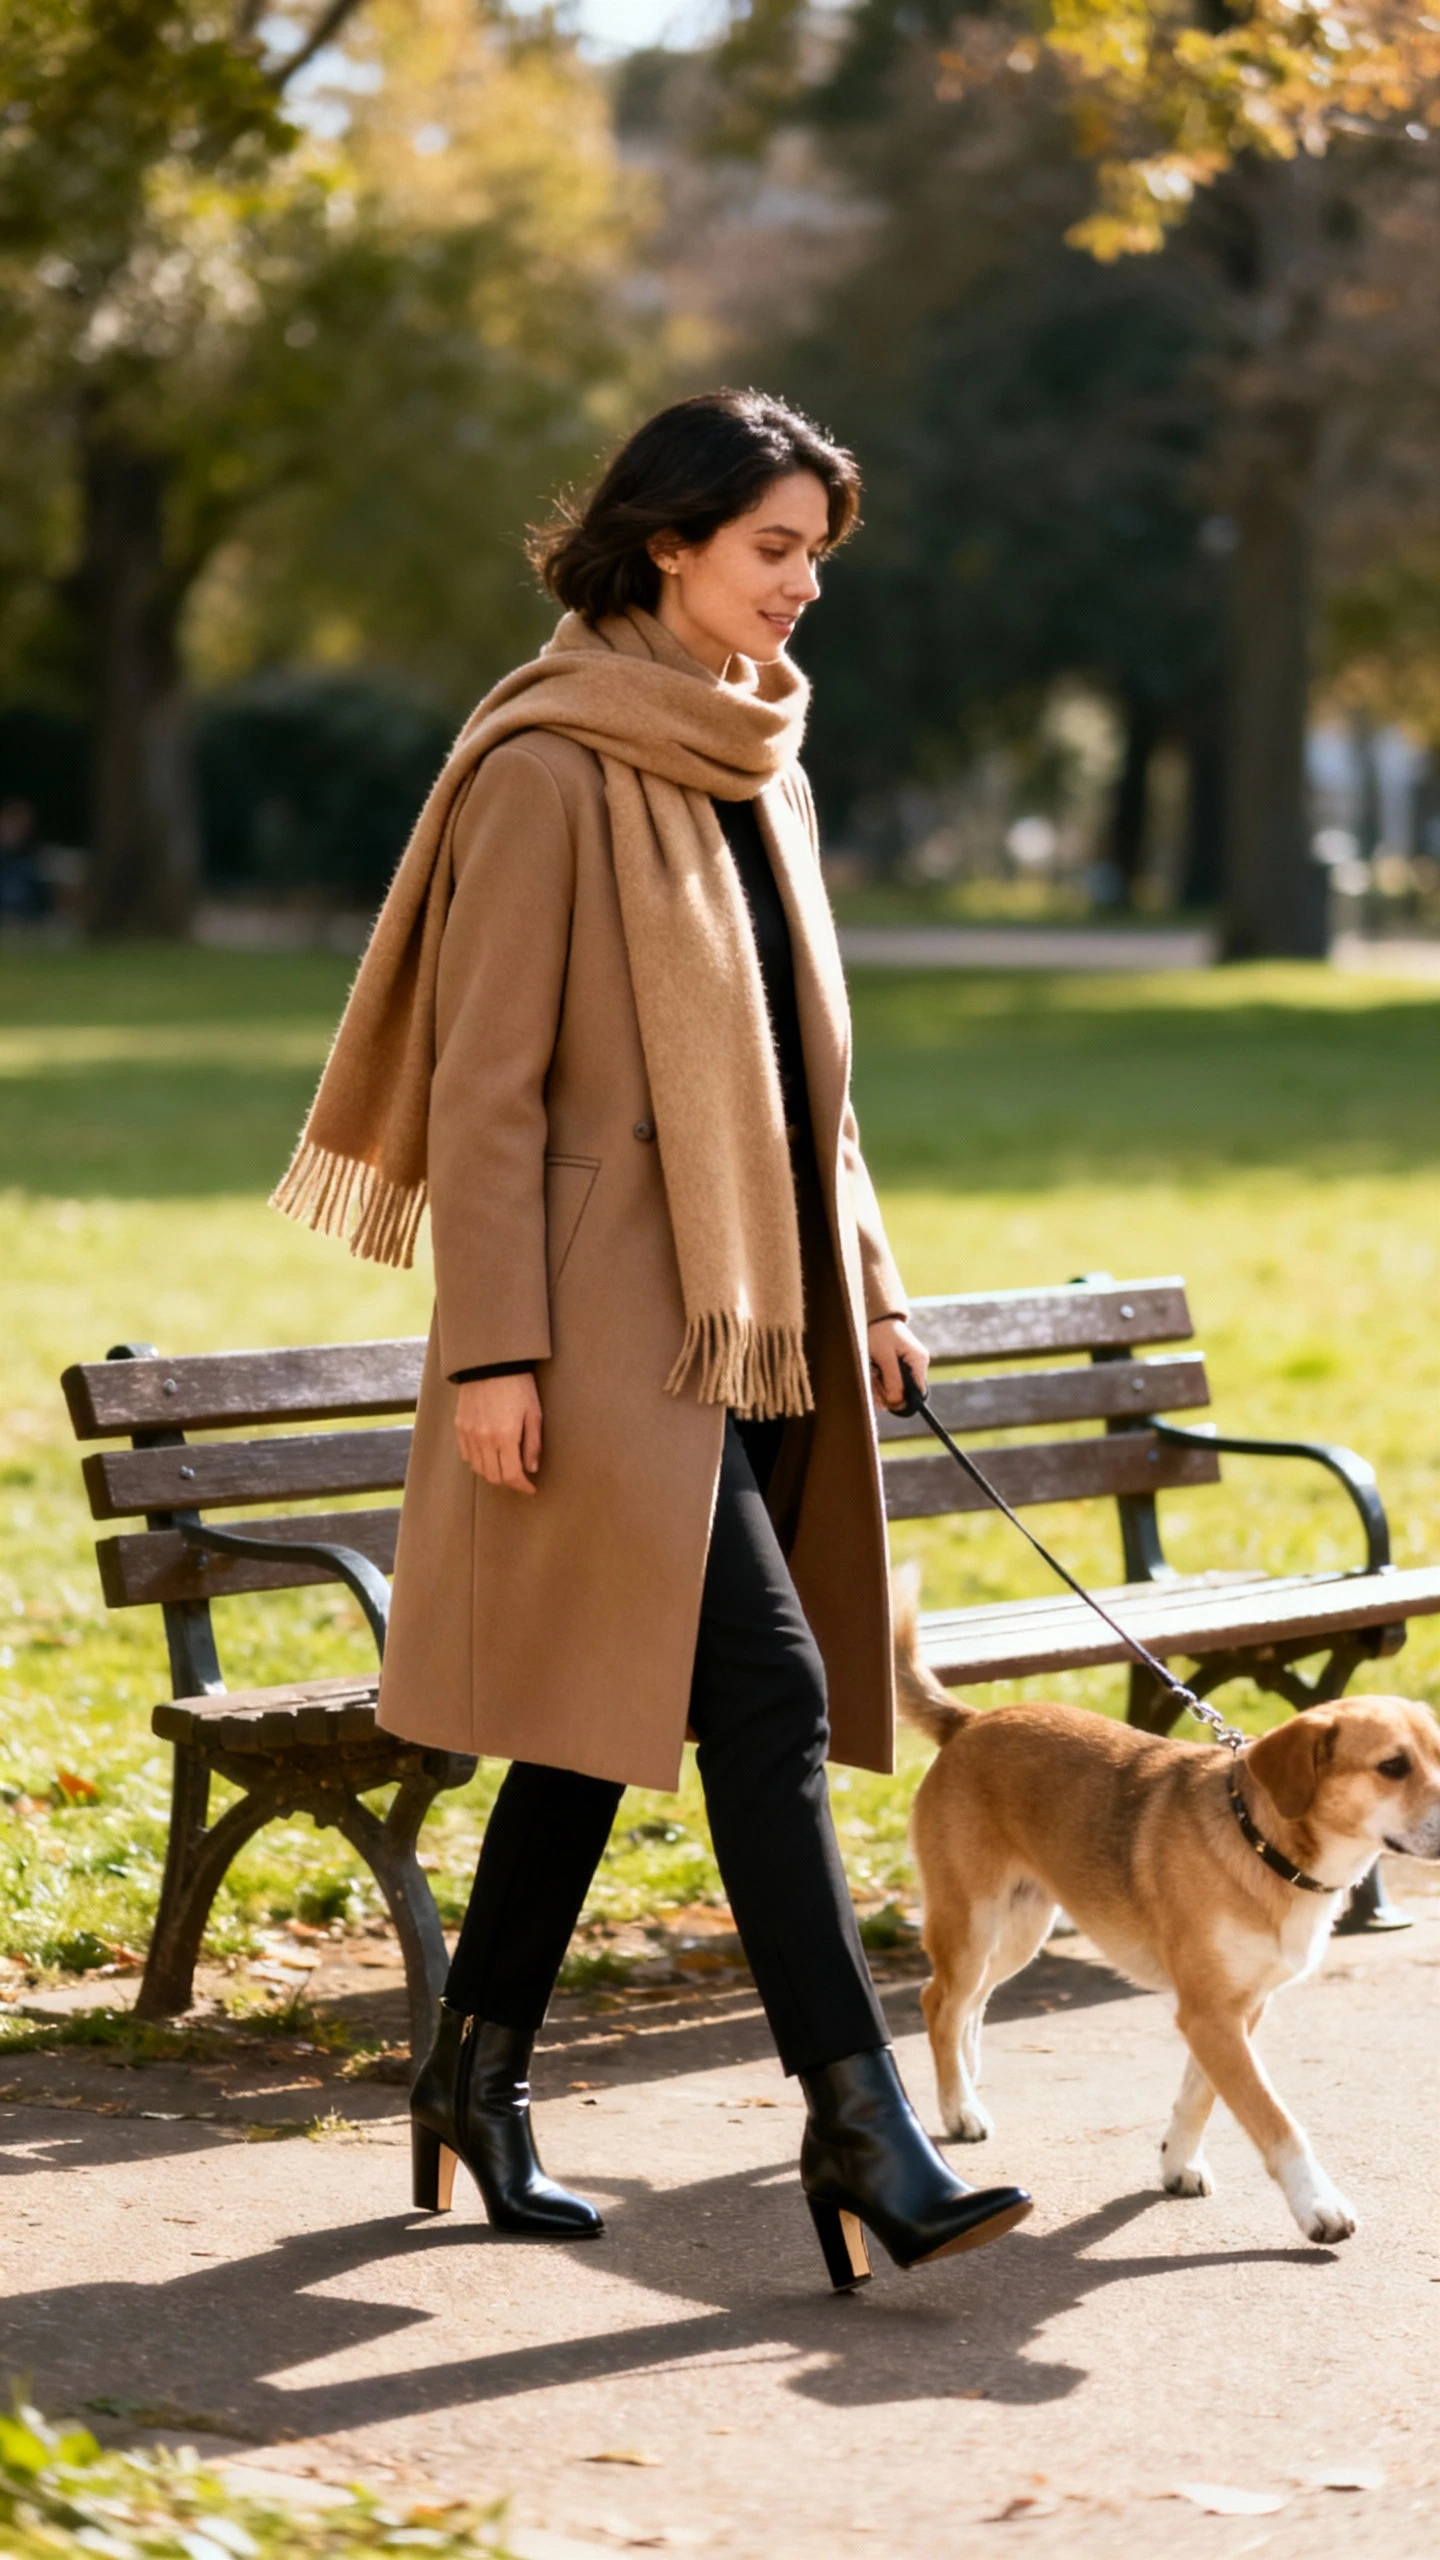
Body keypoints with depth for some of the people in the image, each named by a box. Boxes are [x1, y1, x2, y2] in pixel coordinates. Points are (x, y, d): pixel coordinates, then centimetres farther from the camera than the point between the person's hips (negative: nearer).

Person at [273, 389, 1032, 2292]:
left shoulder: (762, 765, 15)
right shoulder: (550, 772, -10)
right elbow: (487, 1082, -13)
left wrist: (866, 1281, 19)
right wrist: (491, 1346, -17)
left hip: (756, 1315, 8)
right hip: (611, 1316, -8)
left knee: (609, 1706, 13)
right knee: (769, 1690, -14)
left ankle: (480, 2083, 25)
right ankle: (862, 2137, -12)